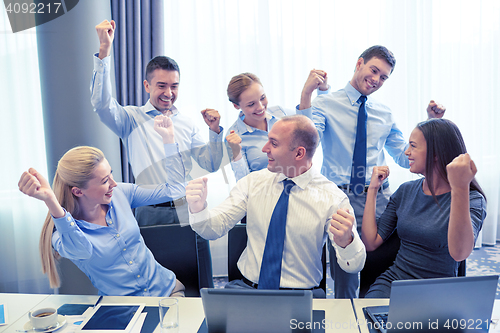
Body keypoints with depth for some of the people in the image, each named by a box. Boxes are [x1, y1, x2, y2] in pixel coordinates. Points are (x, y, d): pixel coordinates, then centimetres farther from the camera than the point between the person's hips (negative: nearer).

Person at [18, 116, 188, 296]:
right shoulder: (64, 229, -15)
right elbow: (79, 250, -39)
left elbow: (173, 189, 1)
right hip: (124, 308, 1)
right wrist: (50, 201, -53)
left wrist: (168, 138, -2)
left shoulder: (119, 193, -4)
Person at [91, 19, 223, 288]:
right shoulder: (132, 119, 4)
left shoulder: (186, 123, 14)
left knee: (203, 290, 8)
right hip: (153, 213, -3)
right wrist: (104, 51, -24)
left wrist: (215, 132, -4)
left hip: (189, 213, 3)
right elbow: (101, 103, -17)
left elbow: (211, 165, 12)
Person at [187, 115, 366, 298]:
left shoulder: (332, 197, -9)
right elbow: (214, 228, -1)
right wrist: (198, 208, -23)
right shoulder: (253, 182, 2)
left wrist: (346, 241, -34)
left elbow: (354, 266, -11)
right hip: (246, 287, 0)